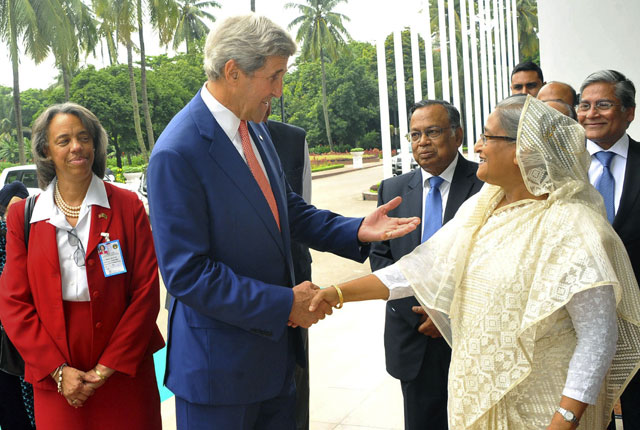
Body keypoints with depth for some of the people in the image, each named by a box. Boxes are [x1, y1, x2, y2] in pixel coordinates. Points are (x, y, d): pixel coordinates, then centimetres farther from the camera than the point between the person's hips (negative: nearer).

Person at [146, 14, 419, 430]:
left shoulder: (255, 127, 4)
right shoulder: (177, 153, -22)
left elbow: (289, 209, 12)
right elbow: (187, 273, -23)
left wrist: (356, 230, -4)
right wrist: (284, 304, -20)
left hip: (274, 341, 8)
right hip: (219, 361, -8)